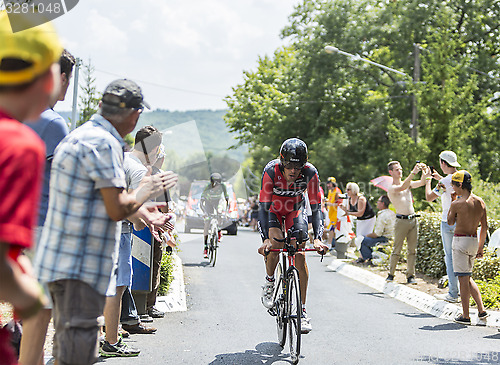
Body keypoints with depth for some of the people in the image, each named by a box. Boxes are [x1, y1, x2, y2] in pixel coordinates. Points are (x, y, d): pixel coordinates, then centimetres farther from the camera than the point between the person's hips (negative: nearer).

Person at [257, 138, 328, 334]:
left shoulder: (310, 173, -30)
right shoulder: (271, 170, -33)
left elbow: (316, 207, -27)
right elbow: (263, 206, -35)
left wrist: (317, 238, -39)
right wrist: (267, 239, -46)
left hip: (295, 210, 1)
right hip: (272, 209, -1)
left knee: (300, 255, -12)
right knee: (275, 241, -29)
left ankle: (302, 310, -3)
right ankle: (269, 283, 0)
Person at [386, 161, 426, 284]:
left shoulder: (408, 183, 16)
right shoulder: (391, 188, -6)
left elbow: (421, 183, 5)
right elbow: (403, 187, -24)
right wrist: (413, 173, -31)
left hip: (413, 219, 6)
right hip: (402, 221, -6)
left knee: (412, 250, 4)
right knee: (397, 250, -3)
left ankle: (410, 275, 8)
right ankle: (391, 274, 8)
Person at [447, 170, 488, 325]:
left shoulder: (457, 204, -15)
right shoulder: (480, 202, 4)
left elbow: (450, 222, 2)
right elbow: (485, 227, 10)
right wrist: (480, 247, 18)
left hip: (461, 240, -7)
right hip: (474, 241, 7)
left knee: (463, 278, 0)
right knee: (467, 277, 19)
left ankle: (465, 316, 4)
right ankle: (481, 309, 11)